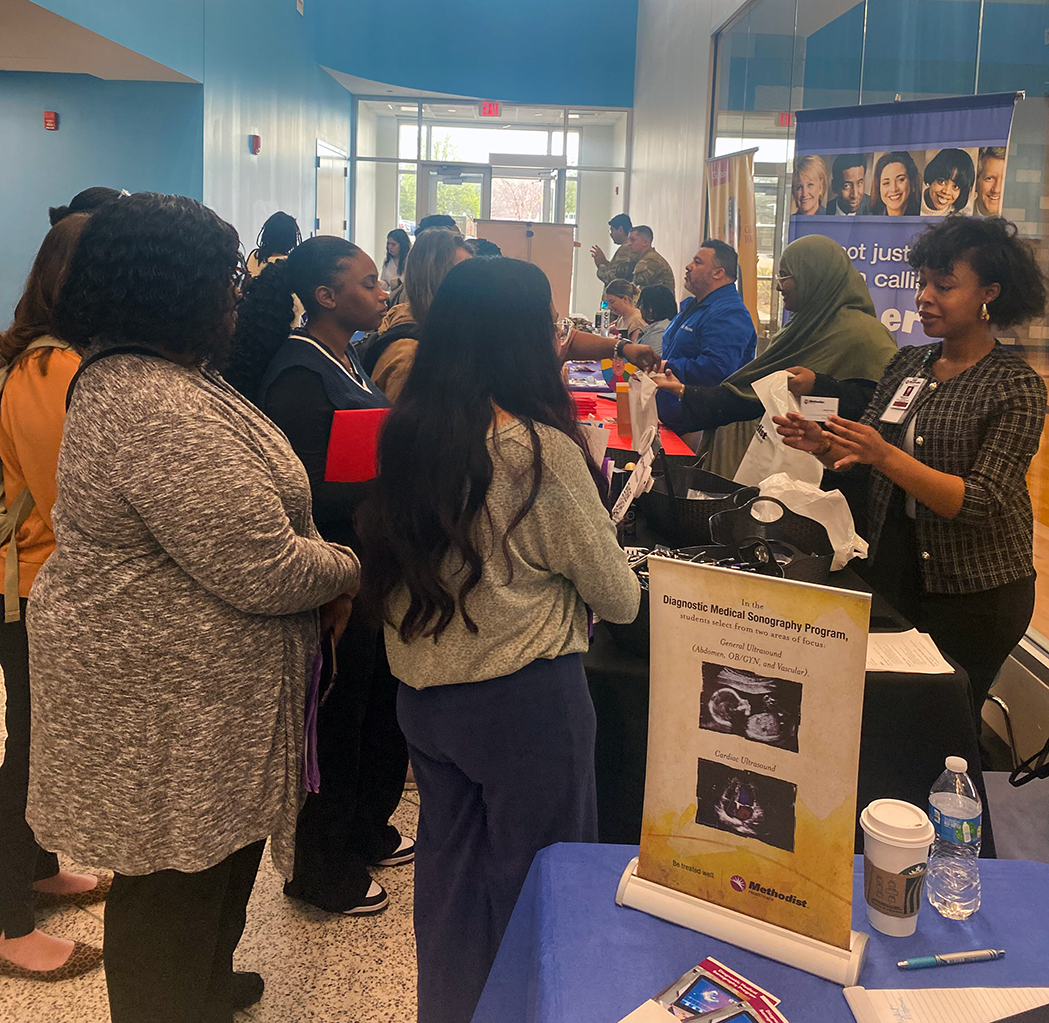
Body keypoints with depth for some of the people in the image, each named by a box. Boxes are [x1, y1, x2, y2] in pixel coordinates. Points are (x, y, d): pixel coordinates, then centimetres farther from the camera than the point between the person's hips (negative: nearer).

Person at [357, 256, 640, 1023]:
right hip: (524, 699, -6)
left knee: (449, 869, 22)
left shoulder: (404, 435, -1)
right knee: (532, 880, 12)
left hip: (421, 692, 7)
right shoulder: (540, 450, -19)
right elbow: (618, 599, -10)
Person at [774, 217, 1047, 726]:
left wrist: (886, 456, -31)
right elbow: (866, 462, 9)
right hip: (893, 571, 5)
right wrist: (823, 445, -13)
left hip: (975, 593, -5)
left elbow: (983, 502, -21)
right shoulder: (906, 364, 4)